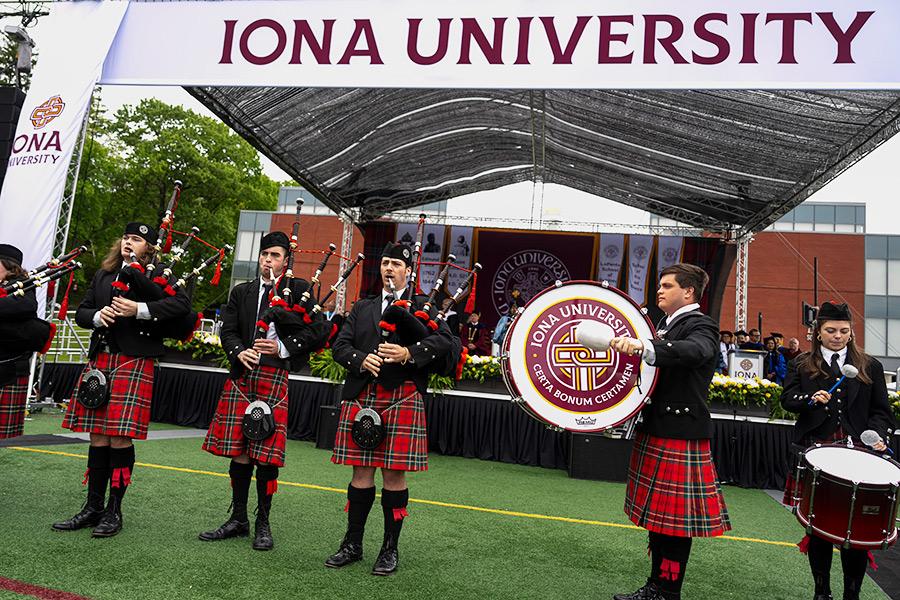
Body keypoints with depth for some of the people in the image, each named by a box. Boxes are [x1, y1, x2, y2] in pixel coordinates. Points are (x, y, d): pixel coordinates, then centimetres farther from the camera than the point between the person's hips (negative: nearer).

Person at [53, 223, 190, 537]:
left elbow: (183, 304, -13)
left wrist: (140, 309, -20)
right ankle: (93, 507, 20)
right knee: (98, 436, 9)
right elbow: (81, 312, 17)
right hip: (100, 358, 6)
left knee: (120, 437, -3)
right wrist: (98, 316, -5)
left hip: (134, 361, -5)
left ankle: (114, 511, 9)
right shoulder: (103, 274, 20)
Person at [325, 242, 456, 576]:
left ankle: (390, 548, 17)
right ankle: (352, 544, 23)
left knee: (394, 474, 2)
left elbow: (446, 341, -6)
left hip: (403, 398, -3)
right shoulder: (362, 308, 18)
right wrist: (361, 359, -10)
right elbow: (341, 345, 11)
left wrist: (409, 353, -20)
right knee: (361, 471, 9)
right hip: (362, 396, 3)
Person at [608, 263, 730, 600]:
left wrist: (642, 346, -48)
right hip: (657, 431, 9)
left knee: (675, 518, 0)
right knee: (658, 512, 15)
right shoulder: (667, 325, 17)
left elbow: (693, 351, -33)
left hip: (680, 436, -9)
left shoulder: (701, 326, -10)